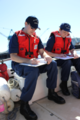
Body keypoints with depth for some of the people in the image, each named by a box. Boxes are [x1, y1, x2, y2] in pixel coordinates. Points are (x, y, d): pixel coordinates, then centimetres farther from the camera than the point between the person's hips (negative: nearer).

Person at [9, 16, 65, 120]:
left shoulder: (36, 37, 10)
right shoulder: (16, 37, -8)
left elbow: (41, 51, 6)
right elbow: (13, 57, -17)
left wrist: (46, 56, -19)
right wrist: (28, 61, -33)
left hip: (33, 64, 6)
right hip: (19, 65, -5)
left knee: (52, 64, -12)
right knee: (34, 71, -37)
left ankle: (51, 93, 1)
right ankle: (24, 105, -24)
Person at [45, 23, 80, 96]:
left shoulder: (68, 37, 8)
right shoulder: (53, 37, -12)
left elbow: (72, 49, 14)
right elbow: (46, 52, -15)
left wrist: (74, 53, -10)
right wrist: (57, 55, -27)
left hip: (65, 57, 6)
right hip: (55, 59, -6)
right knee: (67, 62, -32)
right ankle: (63, 84, -14)